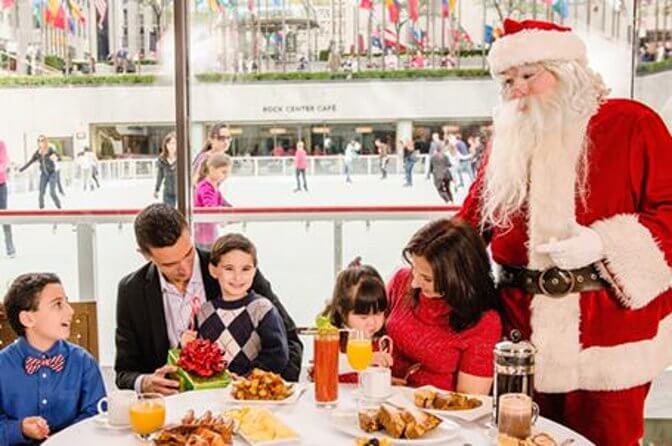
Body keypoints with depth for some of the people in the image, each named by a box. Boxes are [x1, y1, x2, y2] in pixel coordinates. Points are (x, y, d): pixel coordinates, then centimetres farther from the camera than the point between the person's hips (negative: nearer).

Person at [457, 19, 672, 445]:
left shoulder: (630, 124, -4)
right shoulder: (509, 140, 10)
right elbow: (470, 227, 13)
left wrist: (603, 243, -20)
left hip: (607, 332, -4)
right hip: (526, 330, 4)